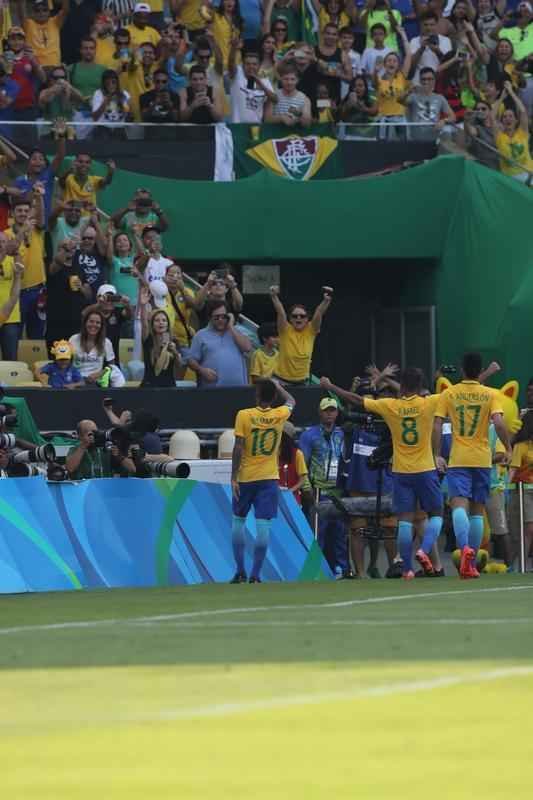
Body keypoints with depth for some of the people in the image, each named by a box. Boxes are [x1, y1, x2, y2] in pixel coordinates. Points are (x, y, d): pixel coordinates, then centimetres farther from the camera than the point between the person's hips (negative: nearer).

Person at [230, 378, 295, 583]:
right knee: (263, 525, -2)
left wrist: (233, 477, -7)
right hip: (269, 479, 1)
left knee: (238, 521, 15)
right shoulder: (279, 416, 0)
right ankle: (255, 574, -7)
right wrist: (276, 386, 39)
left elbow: (238, 448, -10)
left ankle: (240, 571, 11)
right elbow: (291, 402, 23)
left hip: (245, 478, -1)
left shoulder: (244, 415, -7)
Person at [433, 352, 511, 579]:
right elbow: (498, 423, -12)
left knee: (459, 506, -10)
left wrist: (437, 456, 4)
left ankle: (465, 547, -38)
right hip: (482, 460, 1)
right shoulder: (491, 394, 0)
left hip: (457, 460, -1)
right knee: (477, 511, 9)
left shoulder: (448, 394, 2)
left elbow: (437, 426, -3)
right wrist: (508, 449, 0)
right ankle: (471, 565, 10)